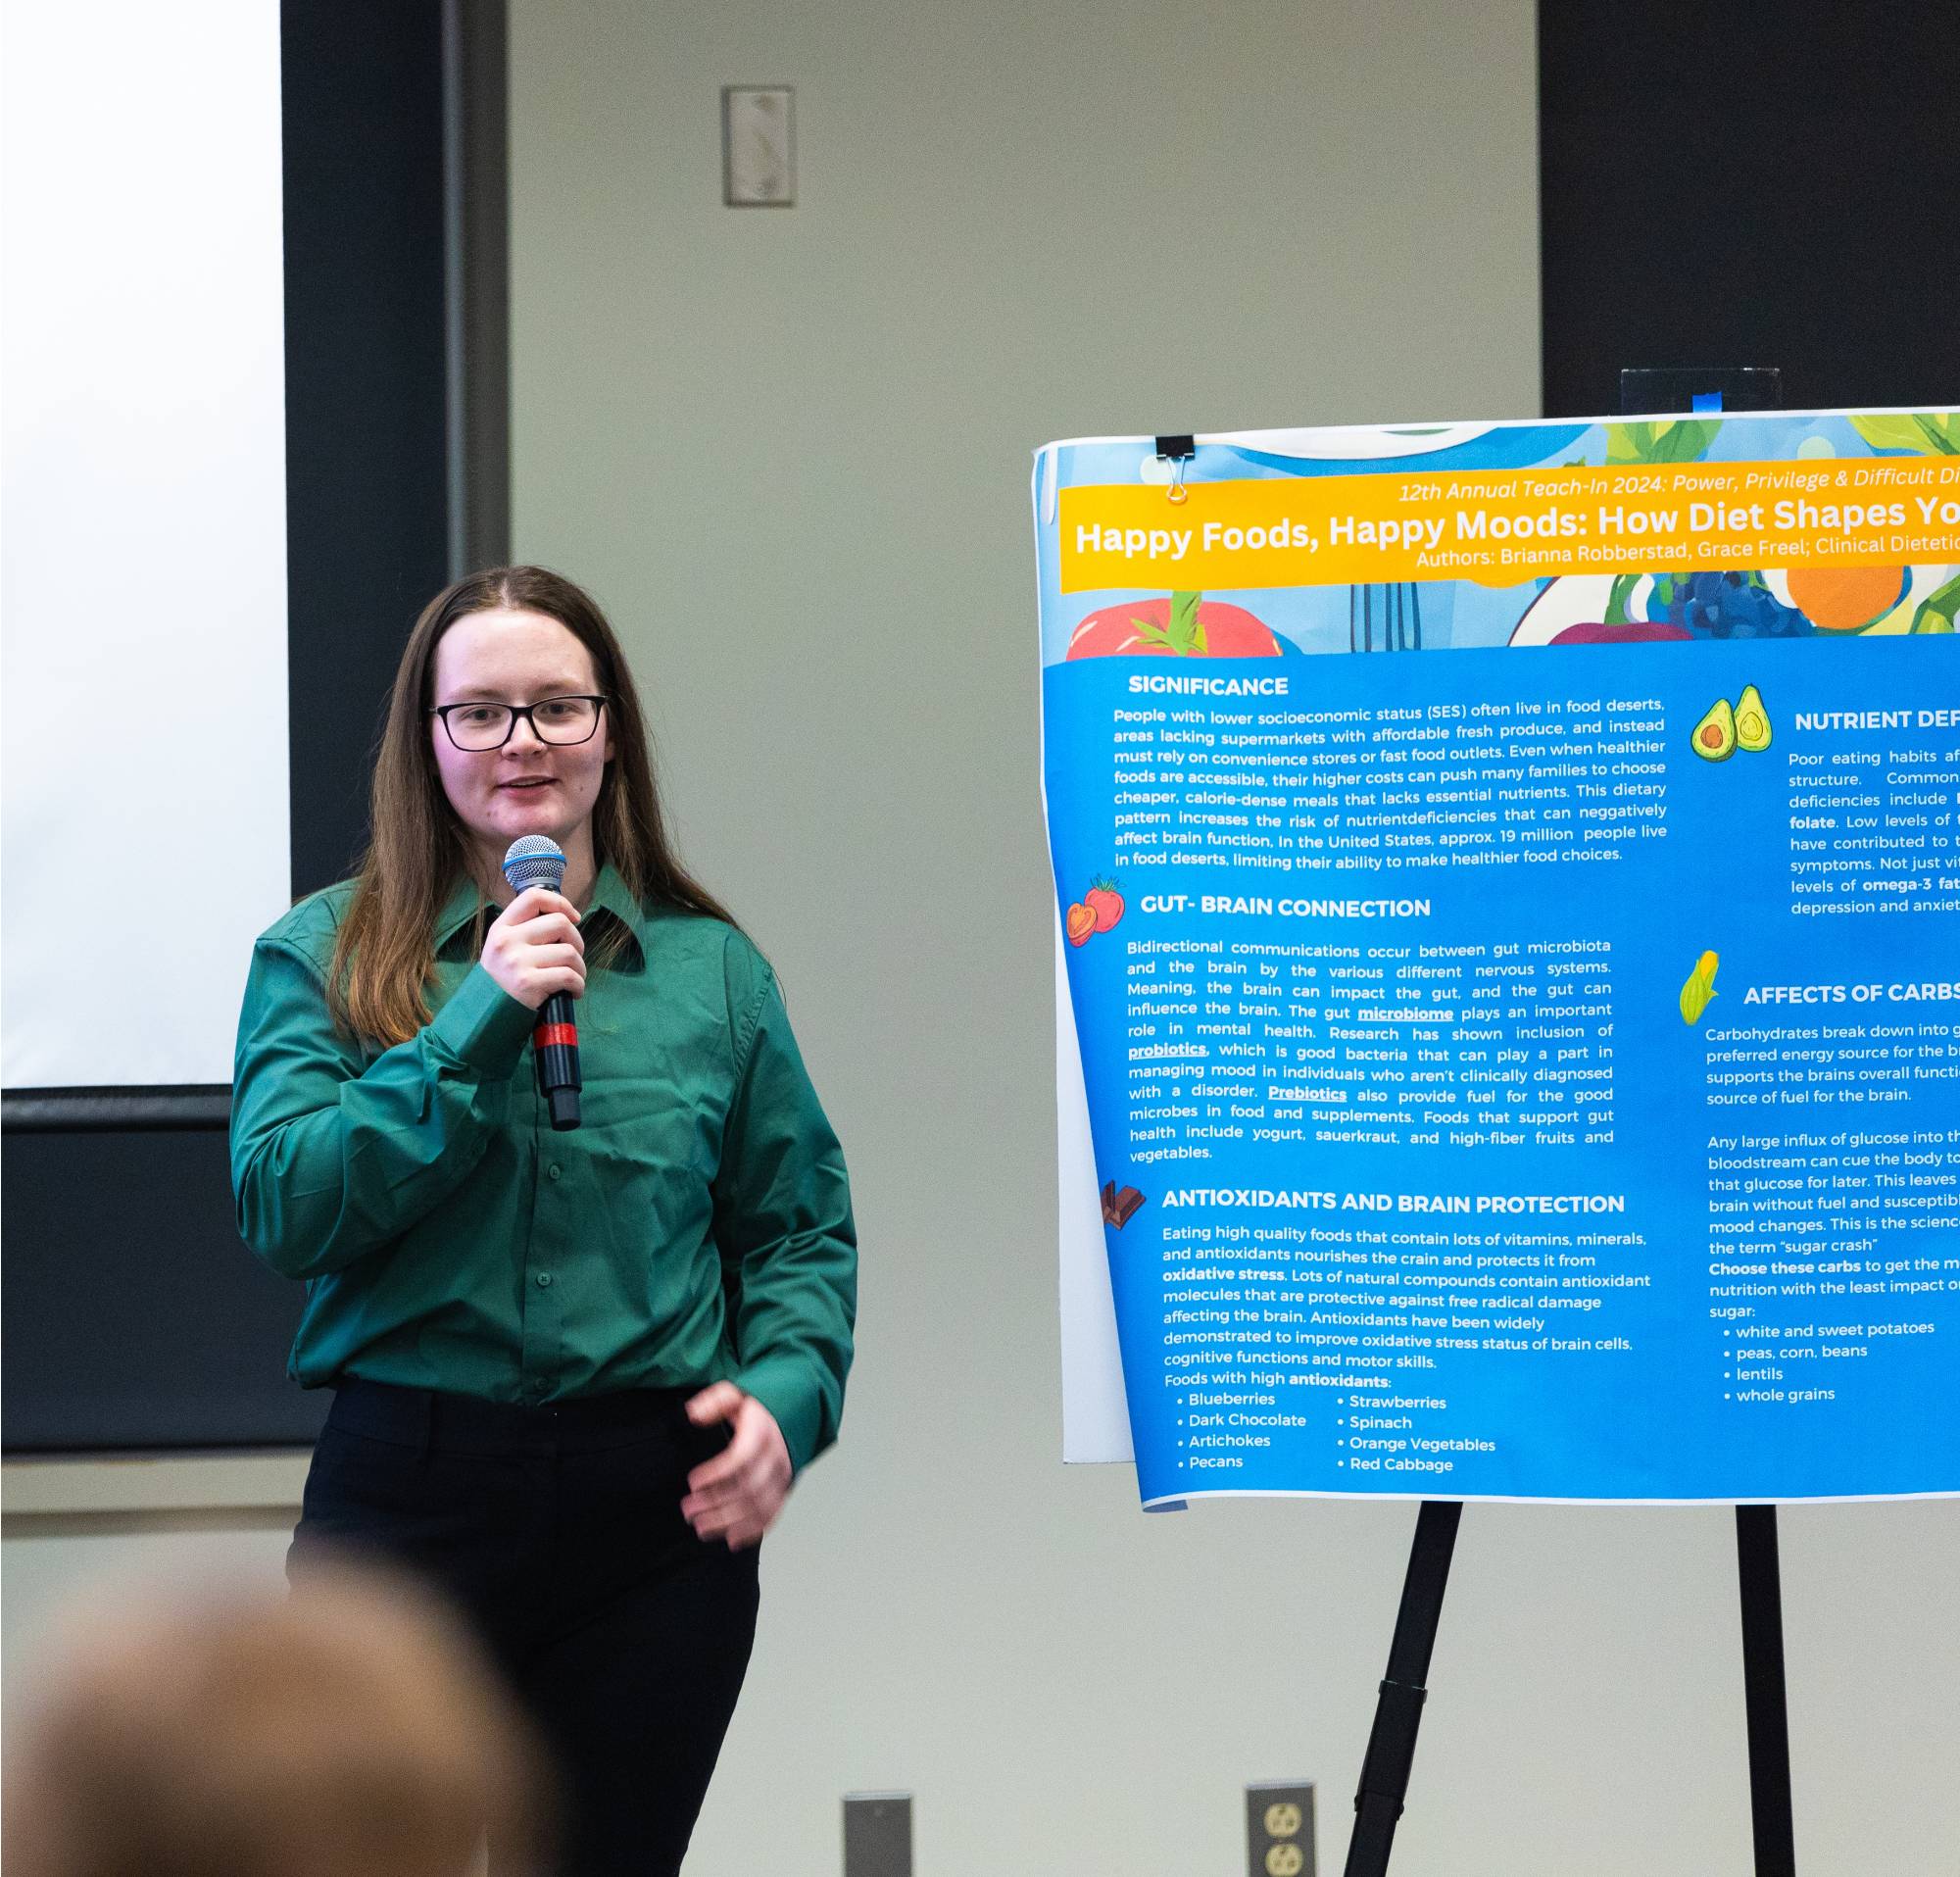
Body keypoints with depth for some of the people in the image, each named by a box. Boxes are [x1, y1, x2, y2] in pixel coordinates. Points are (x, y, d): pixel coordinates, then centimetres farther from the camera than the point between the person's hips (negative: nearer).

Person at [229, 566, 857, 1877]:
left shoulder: (713, 969, 9)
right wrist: (474, 1029, -14)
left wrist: (787, 1393, -8)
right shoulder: (323, 956, 4)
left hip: (658, 1514, 2)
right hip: (405, 1488, -1)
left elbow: (800, 1229, 11)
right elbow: (284, 1211, -8)